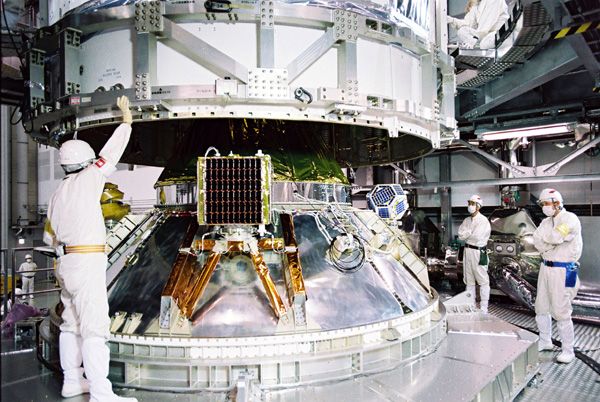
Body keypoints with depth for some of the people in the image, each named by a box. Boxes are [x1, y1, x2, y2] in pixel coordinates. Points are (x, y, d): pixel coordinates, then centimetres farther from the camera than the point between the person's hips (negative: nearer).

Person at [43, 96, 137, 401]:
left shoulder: (57, 194, 15)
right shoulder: (86, 179, -8)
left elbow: (49, 235, 20)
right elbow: (111, 153, -5)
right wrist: (126, 119, 4)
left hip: (67, 262, 9)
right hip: (87, 262, -9)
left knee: (72, 324, 16)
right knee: (94, 328, -9)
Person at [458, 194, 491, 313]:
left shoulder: (483, 220, -10)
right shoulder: (466, 220, 11)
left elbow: (478, 237, -19)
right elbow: (460, 234, 2)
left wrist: (466, 234, -5)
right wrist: (471, 233, -11)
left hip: (478, 252, -7)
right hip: (467, 250, 7)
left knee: (483, 281, 0)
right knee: (469, 281, 13)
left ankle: (484, 309, 6)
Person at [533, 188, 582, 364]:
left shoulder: (570, 219, -12)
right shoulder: (547, 221, 11)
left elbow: (555, 237, -25)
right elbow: (537, 241, -2)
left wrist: (544, 238, -6)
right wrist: (554, 242, -17)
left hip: (563, 271, -8)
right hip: (546, 267, 8)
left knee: (561, 311, -5)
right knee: (542, 307, 14)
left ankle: (568, 350, 8)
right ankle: (545, 341, 30)